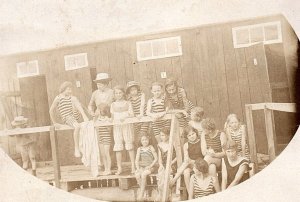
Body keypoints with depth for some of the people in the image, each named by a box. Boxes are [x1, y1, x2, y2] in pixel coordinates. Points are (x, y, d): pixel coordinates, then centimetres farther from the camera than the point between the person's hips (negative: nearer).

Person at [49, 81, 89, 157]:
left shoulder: (72, 98, 16)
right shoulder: (58, 98, 3)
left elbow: (79, 106, 0)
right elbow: (51, 111, 8)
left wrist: (84, 117, -16)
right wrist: (55, 123, 9)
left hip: (75, 117, 5)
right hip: (67, 118, -5)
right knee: (77, 126, -33)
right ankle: (76, 149, -27)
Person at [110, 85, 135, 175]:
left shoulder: (128, 103, 9)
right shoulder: (113, 105, 15)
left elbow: (131, 115, 1)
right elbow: (112, 116, 13)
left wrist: (125, 119, -17)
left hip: (127, 125, -2)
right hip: (117, 126, 2)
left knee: (129, 145, -5)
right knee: (118, 147, -3)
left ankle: (133, 167, -1)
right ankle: (119, 168, 1)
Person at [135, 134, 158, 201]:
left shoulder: (151, 147, -2)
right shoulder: (139, 149, 6)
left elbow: (156, 158, -3)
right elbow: (137, 160, 4)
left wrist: (150, 166, -14)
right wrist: (138, 169, -11)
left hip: (150, 167, -3)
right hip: (141, 167, 3)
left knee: (143, 174, -33)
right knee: (137, 175, -29)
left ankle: (141, 193, -24)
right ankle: (143, 191, -16)